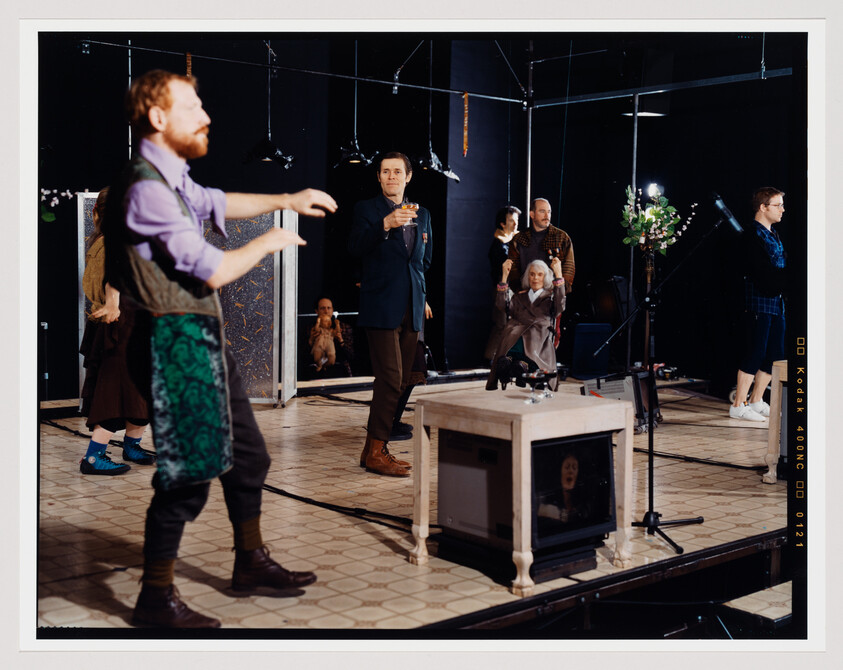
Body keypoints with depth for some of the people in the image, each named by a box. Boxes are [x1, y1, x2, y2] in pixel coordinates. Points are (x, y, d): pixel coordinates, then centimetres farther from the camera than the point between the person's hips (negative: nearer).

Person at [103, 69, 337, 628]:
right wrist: (270, 242, -4)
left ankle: (251, 562, 35)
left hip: (205, 337, 10)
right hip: (177, 341, -10)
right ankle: (156, 598, 10)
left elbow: (218, 203, 33)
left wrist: (287, 200, 24)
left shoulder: (172, 179, 12)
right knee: (189, 471, -4)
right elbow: (215, 270, -21)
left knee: (247, 454, 18)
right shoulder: (147, 189, -19)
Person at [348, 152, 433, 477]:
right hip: (382, 307, -6)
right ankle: (375, 453, -6)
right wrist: (386, 224, -27)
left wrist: (420, 296, 15)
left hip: (411, 309, 6)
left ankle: (375, 446, 16)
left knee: (399, 383, 7)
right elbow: (355, 248, -15)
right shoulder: (366, 209, 1)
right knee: (390, 379, -13)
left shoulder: (421, 214, 17)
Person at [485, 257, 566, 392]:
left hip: (539, 336, -2)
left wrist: (558, 275, -4)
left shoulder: (550, 297, 26)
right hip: (516, 334, 2)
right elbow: (503, 306, 12)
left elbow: (560, 307, 0)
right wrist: (504, 277, 7)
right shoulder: (520, 297, 33)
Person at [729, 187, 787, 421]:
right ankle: (738, 406, -2)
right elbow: (764, 273, -18)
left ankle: (756, 401, 19)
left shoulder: (774, 235, 18)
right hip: (759, 302, -9)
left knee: (775, 354, 10)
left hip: (776, 302, 9)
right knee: (755, 352, -8)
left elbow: (783, 265, 13)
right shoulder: (753, 235, -10)